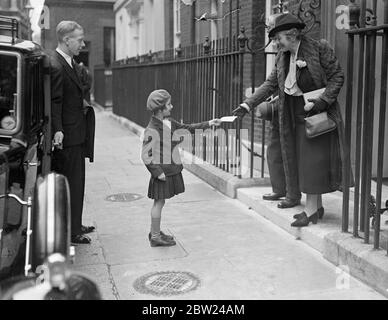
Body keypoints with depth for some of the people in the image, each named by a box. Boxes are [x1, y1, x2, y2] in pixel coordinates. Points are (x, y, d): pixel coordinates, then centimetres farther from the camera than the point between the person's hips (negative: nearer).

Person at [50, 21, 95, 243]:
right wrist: (57, 130, -27)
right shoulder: (56, 66, -18)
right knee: (72, 184, -1)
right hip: (67, 136, -10)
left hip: (76, 135, 10)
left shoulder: (70, 63, 14)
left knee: (76, 182, 18)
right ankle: (71, 232, 10)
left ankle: (74, 225, 31)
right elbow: (54, 102, -23)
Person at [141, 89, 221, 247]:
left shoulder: (168, 122, 7)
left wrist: (208, 124, 16)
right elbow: (145, 155, -18)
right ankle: (155, 237, 11)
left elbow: (187, 128, 19)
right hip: (162, 171, -9)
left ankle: (155, 232, 30)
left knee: (160, 202, 17)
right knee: (159, 202, 0)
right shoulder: (152, 130, -19)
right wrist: (157, 172, -20)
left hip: (171, 169, 9)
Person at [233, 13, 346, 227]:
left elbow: (337, 77, -10)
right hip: (296, 116, 7)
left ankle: (310, 210, 1)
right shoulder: (282, 57, 7)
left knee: (312, 160, -6)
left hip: (317, 114, -7)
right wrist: (248, 105, -5)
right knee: (302, 160, 10)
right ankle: (317, 206, 21)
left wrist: (320, 102, -21)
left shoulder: (319, 48, -12)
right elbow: (270, 84, 6)